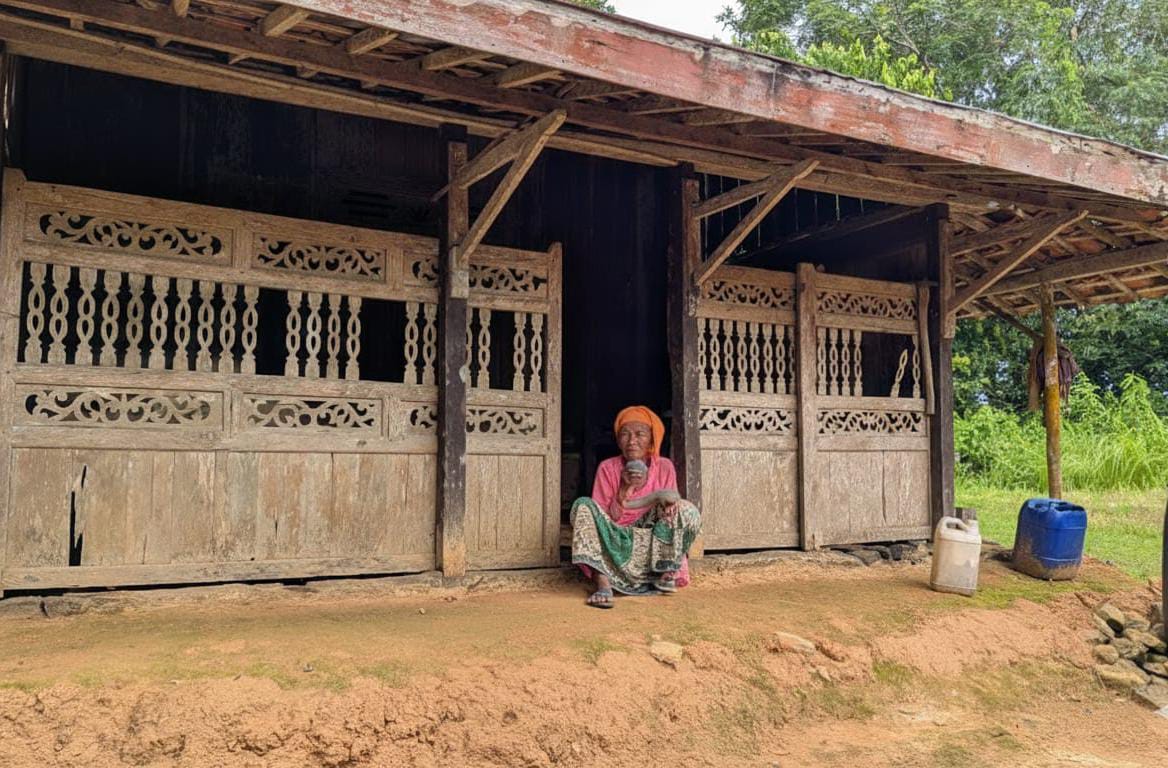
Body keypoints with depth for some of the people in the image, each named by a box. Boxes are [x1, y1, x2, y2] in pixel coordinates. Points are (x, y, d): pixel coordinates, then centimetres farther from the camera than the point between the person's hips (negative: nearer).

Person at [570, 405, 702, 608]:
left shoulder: (665, 467, 1)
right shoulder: (607, 468, -3)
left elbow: (671, 503, 3)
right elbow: (604, 518, -5)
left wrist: (667, 503, -21)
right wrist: (625, 489, -19)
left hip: (652, 546, 1)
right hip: (616, 544, 0)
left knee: (688, 511, -21)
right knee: (583, 506, -26)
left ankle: (665, 572, -10)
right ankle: (603, 583, -33)